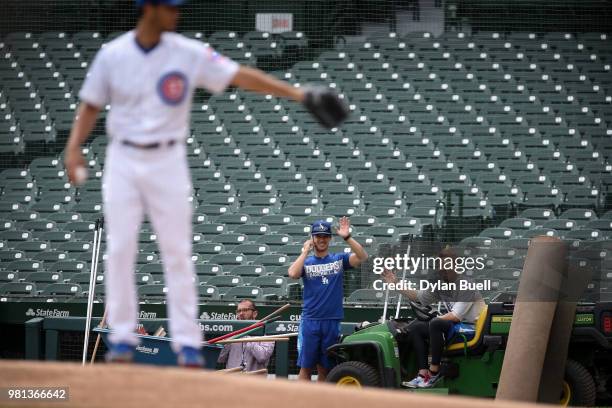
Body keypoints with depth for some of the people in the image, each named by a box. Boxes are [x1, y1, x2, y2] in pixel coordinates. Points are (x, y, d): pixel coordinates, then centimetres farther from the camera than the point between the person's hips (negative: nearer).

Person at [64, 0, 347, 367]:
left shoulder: (189, 54, -5)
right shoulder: (112, 55, -2)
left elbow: (240, 75, -8)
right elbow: (91, 105, 4)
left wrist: (299, 94, -16)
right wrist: (74, 146, -12)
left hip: (168, 162, 0)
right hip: (122, 161, 1)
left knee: (177, 251, -1)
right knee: (120, 250, 0)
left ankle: (187, 341, 4)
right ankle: (123, 338, 9)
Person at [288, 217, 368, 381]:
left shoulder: (339, 259, 9)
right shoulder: (305, 261, 8)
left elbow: (362, 257, -7)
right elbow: (293, 274, -13)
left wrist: (347, 237, -16)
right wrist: (305, 252, -6)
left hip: (332, 322, 1)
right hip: (310, 321, -1)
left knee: (325, 367, 7)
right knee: (306, 366, -2)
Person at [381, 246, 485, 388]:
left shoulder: (466, 285, -15)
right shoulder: (441, 285, 11)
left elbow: (457, 316, -21)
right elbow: (418, 296, 22)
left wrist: (434, 320, -13)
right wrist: (396, 284, 13)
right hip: (454, 327, 9)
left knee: (436, 324, -33)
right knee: (415, 328, 3)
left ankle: (434, 371, -23)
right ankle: (423, 374, -10)